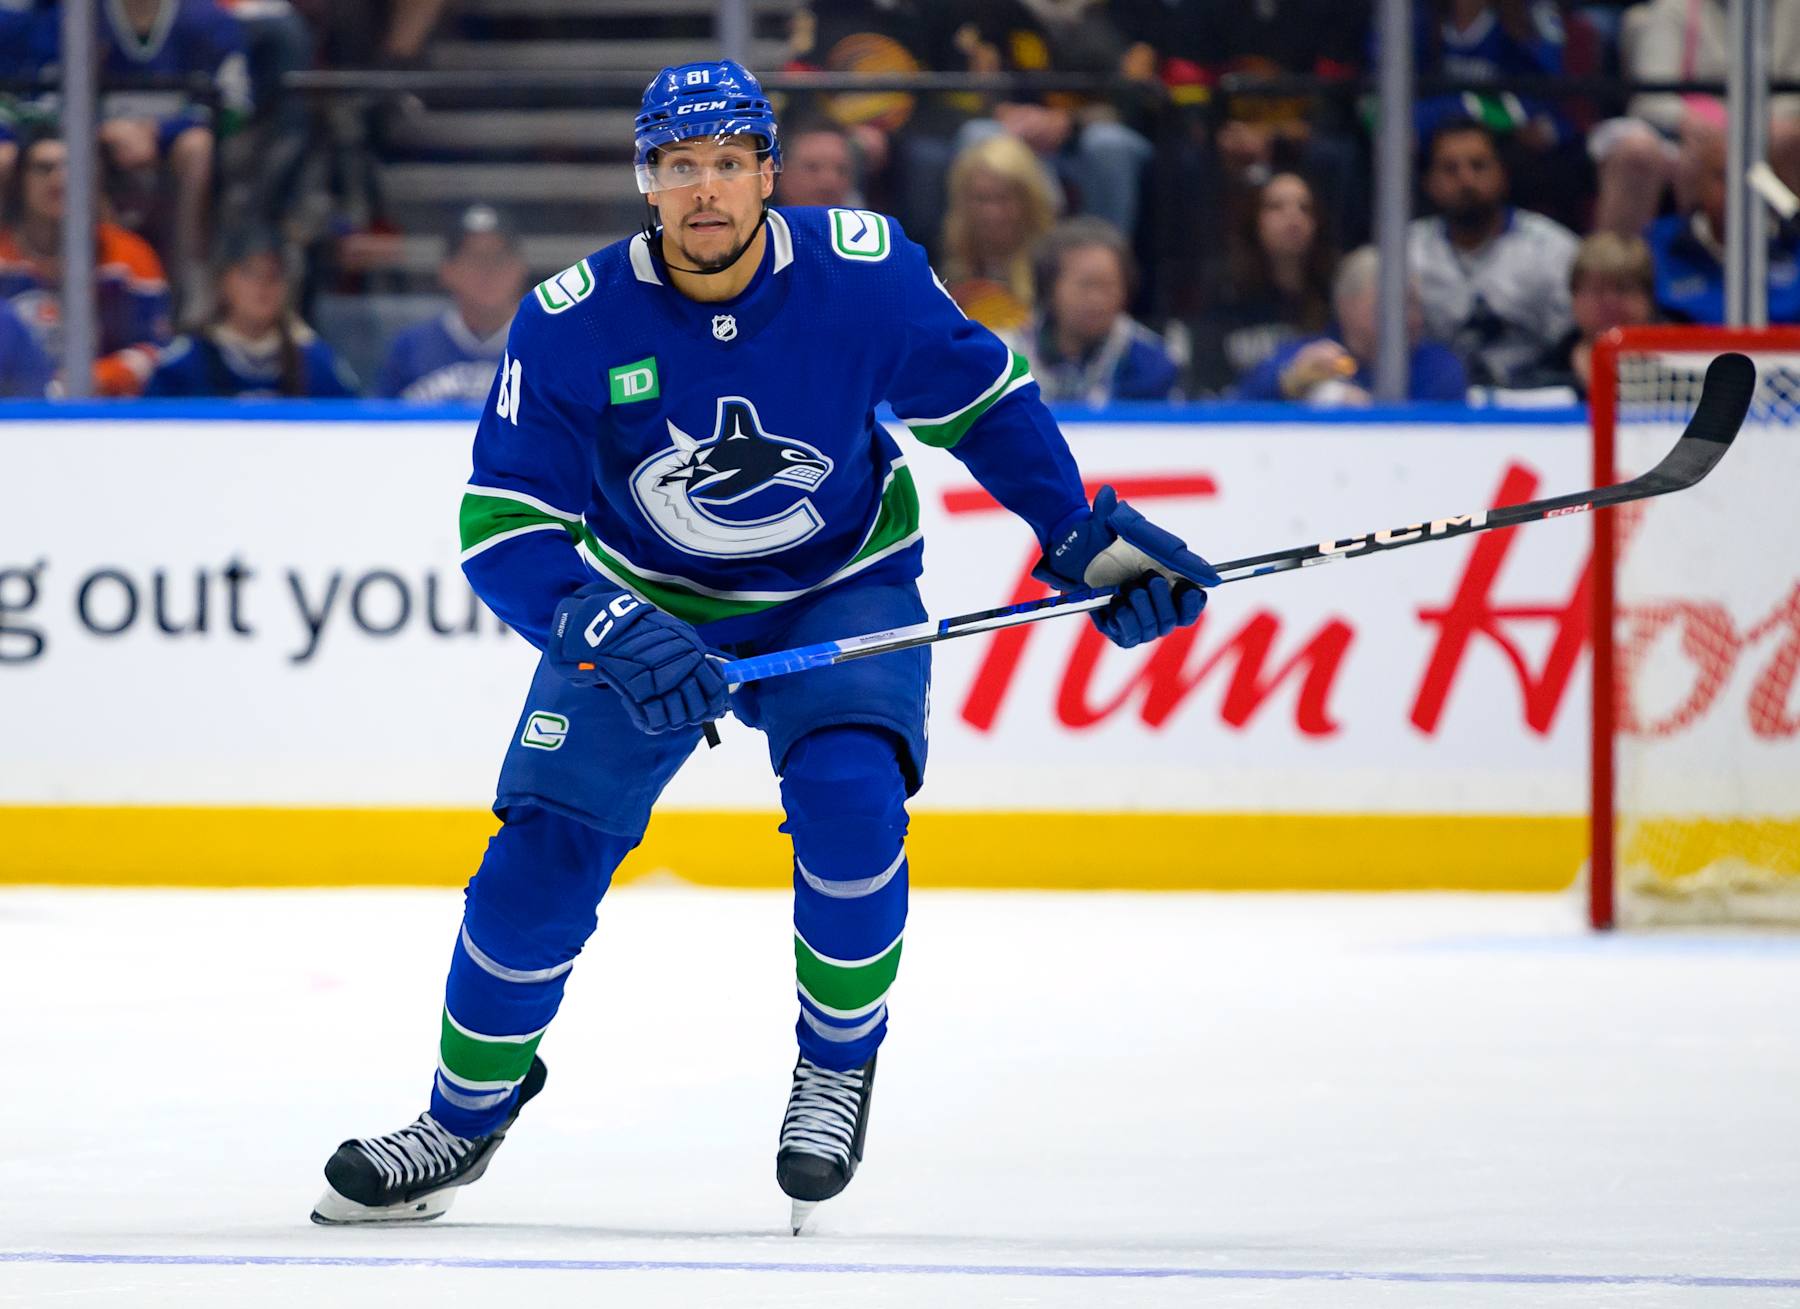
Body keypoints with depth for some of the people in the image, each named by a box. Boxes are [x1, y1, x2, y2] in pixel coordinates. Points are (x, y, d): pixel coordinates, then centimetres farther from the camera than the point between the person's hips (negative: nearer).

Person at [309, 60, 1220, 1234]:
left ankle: (838, 1067, -2)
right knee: (547, 849, -7)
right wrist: (605, 631, -38)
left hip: (841, 591, -1)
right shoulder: (573, 323, -22)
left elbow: (983, 399, -4)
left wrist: (1085, 539, -6)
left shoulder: (864, 273, -22)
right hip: (643, 599, 1)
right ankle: (465, 1119, 14)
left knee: (849, 799, -26)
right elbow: (503, 529, -21)